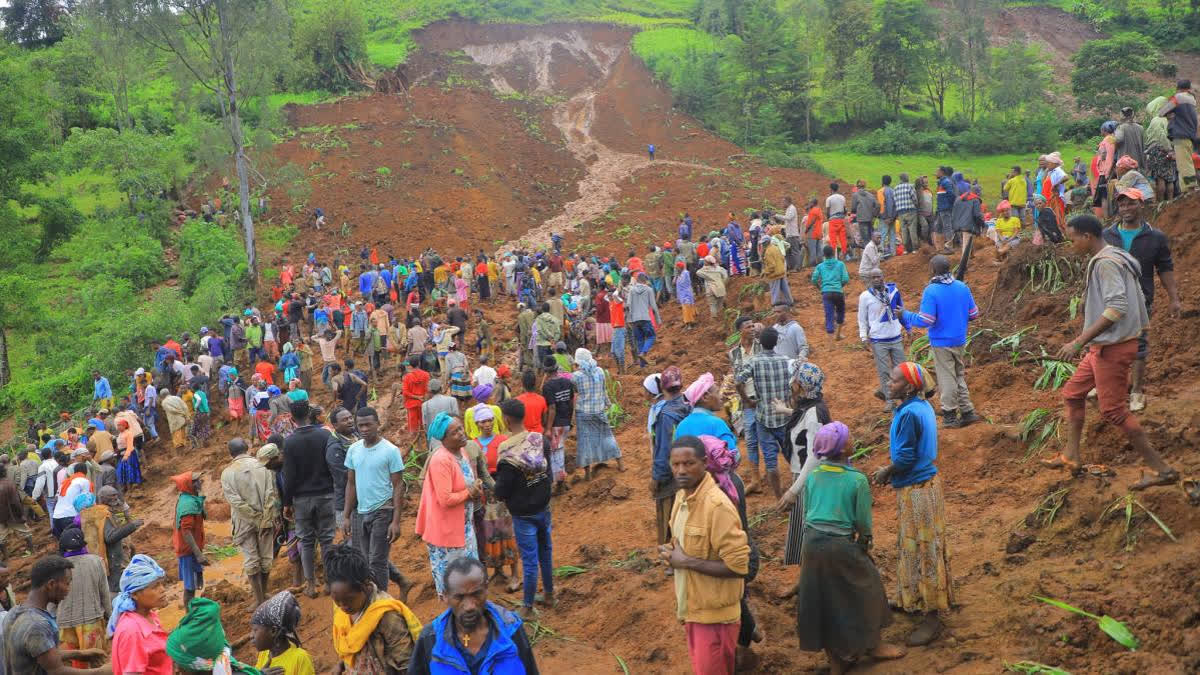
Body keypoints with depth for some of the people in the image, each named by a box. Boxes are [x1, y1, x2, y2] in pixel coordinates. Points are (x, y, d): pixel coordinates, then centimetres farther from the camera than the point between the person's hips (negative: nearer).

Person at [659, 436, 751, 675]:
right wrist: (672, 552, -2)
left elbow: (738, 565, -26)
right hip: (692, 606, 9)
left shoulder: (717, 505, -25)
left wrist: (686, 562, -22)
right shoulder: (682, 496, 3)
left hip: (714, 613, -9)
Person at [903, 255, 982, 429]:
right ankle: (967, 412, 19)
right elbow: (973, 314, 6)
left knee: (947, 379, 4)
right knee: (960, 377, 18)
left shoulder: (931, 291, -18)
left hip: (941, 343, -5)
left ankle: (950, 416, 12)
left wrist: (906, 315, -8)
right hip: (960, 341, 5)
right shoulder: (963, 287, 0)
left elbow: (925, 321, -22)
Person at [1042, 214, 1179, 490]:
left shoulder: (1106, 263, -18)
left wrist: (1079, 341, -28)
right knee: (1072, 392, 17)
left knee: (1114, 410, -5)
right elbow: (1138, 303, 17)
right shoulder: (1119, 258, 13)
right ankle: (1070, 457, 22)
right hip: (1106, 346, 11)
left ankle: (1161, 469, 0)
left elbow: (1117, 307, -28)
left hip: (1112, 346, -11)